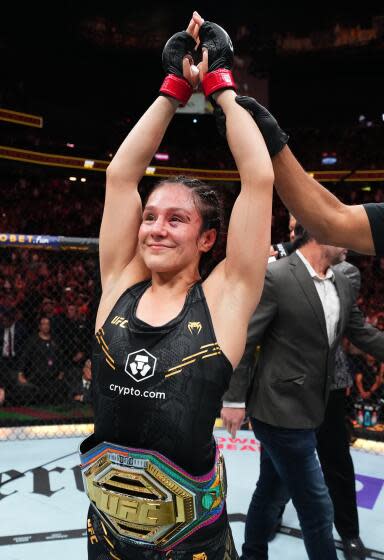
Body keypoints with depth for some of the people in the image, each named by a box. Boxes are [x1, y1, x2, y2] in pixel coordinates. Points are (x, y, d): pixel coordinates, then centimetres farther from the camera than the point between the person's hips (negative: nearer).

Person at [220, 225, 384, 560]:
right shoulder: (274, 277, -17)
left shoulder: (342, 283, 6)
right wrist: (235, 400, -11)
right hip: (281, 410, -7)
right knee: (317, 507, 4)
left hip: (308, 409, 8)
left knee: (273, 491, 23)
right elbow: (243, 342, -14)